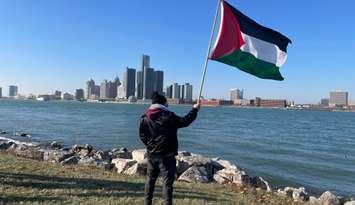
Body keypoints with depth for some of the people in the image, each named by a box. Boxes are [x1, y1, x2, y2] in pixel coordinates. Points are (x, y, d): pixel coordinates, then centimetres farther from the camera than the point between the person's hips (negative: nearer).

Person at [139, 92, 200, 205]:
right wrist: (195, 109, 5)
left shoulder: (145, 118, 0)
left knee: (150, 179, 20)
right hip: (166, 155, -5)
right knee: (167, 181, 2)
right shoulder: (168, 116, -15)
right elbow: (185, 121, -7)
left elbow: (142, 135, 7)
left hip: (151, 154, 6)